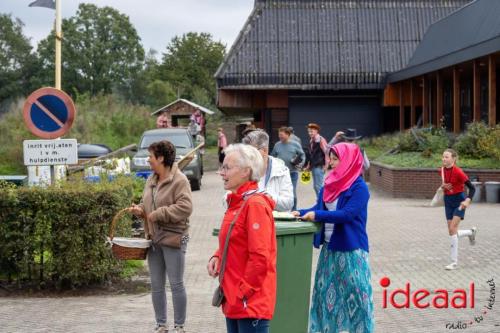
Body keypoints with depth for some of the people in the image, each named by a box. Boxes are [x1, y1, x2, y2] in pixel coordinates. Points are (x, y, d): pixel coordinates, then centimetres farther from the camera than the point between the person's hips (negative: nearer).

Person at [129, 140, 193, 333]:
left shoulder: (179, 180, -13)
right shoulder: (151, 180, 12)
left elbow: (185, 207, -22)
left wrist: (158, 214, -19)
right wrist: (140, 209, 0)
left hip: (173, 238, -8)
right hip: (154, 238, 8)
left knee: (176, 284, 0)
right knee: (156, 285, 12)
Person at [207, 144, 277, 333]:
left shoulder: (255, 204, -17)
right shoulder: (236, 202, 11)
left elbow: (260, 257, -21)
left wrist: (243, 292, -17)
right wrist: (217, 257, 4)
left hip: (251, 303, -9)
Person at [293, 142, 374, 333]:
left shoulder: (359, 187, -14)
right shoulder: (330, 184, 8)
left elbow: (347, 214, -23)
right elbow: (318, 208, 9)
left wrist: (317, 215, -25)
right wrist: (301, 213, -9)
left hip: (351, 249, -8)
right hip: (329, 247, 8)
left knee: (355, 293, -2)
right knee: (326, 291, 14)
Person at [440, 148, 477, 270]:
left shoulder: (458, 172, -19)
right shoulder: (442, 170, 1)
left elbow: (472, 188, -17)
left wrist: (467, 201, -33)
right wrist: (443, 186, -4)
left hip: (459, 201, -7)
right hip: (448, 201, 7)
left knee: (452, 229, -16)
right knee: (452, 232, 7)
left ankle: (454, 262, -7)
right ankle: (471, 232, 40)